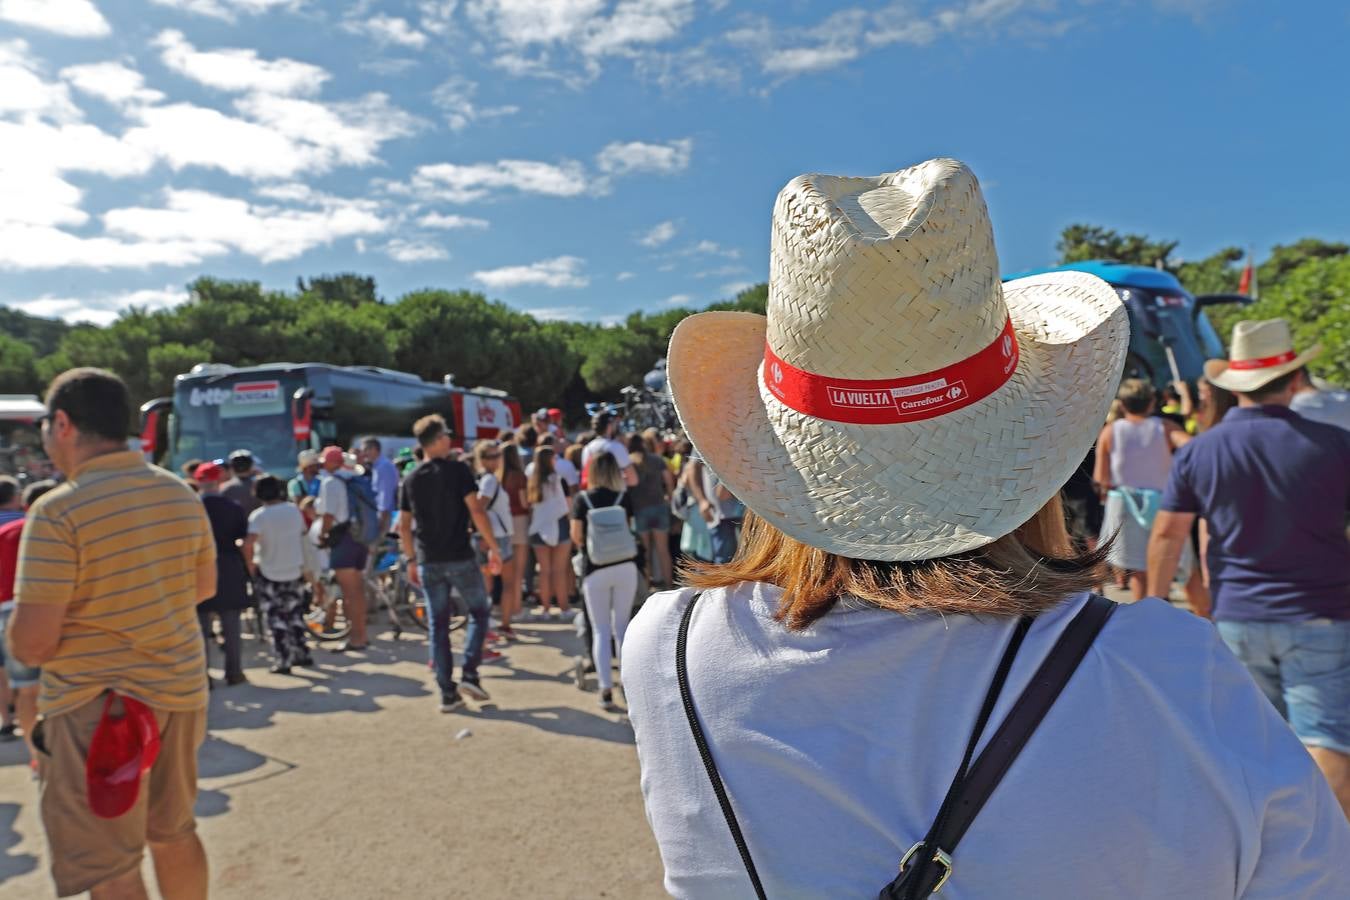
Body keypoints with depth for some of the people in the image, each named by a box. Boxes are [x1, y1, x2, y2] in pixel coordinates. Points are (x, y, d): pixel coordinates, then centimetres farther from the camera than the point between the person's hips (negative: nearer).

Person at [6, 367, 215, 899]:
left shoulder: (58, 511, -18)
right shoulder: (182, 495, 1)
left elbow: (31, 644, -18)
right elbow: (205, 587, 13)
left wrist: (17, 641, 4)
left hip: (94, 706, -6)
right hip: (179, 690, 6)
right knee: (175, 834, 22)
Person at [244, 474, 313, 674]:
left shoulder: (258, 515, -15)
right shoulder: (294, 510, -1)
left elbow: (248, 544, -27)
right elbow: (303, 535, 10)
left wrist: (251, 567, -14)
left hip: (268, 574, -4)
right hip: (295, 571, 4)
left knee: (275, 618, 5)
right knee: (295, 615, 17)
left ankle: (283, 660, 3)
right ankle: (302, 654, 23)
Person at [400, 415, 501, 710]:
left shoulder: (411, 480, 8)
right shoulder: (457, 470, -7)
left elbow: (404, 526, 10)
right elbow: (476, 510, -14)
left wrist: (411, 560, 19)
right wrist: (493, 546, -8)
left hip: (428, 562, 4)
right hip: (460, 558, -4)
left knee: (437, 626, 9)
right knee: (479, 612, 13)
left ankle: (447, 693, 11)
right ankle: (469, 674, 1)